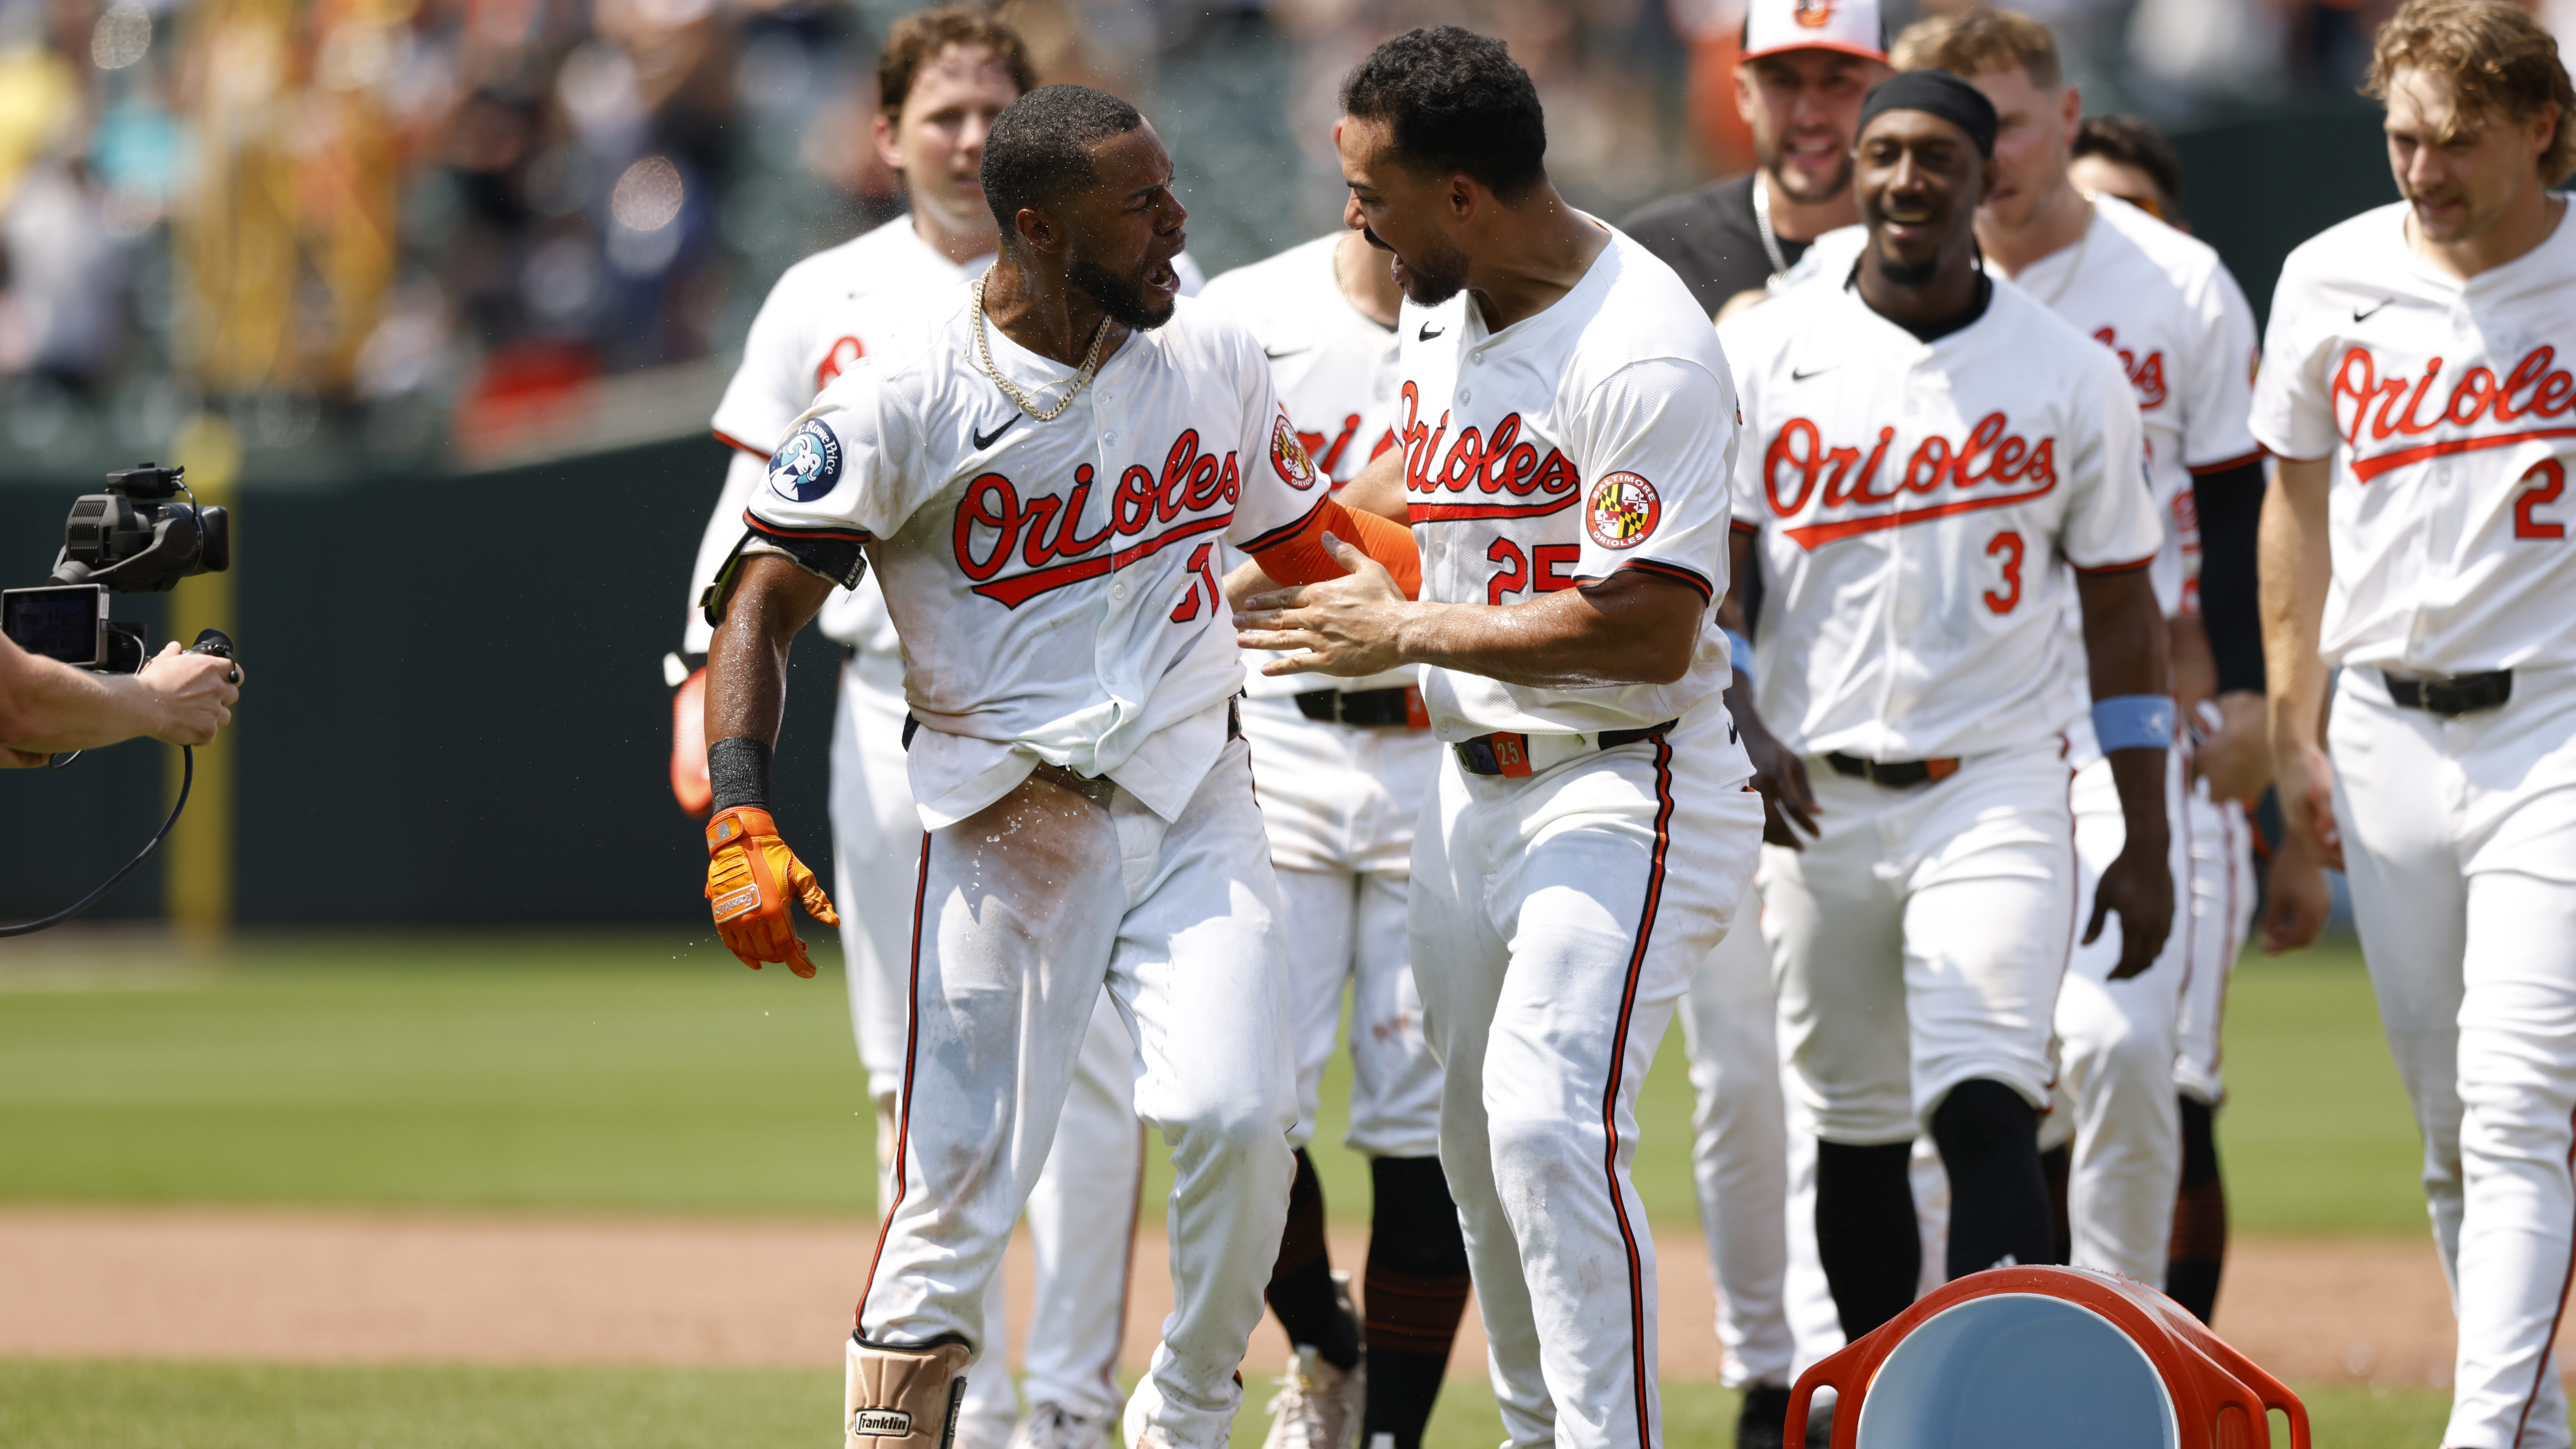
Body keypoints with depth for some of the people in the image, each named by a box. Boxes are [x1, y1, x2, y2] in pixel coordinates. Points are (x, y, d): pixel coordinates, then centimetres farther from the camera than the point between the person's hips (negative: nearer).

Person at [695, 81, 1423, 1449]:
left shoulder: (1214, 358, 4)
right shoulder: (902, 402, -10)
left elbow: (1300, 538, 19)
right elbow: (758, 604, -9)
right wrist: (740, 827, -22)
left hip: (1193, 799, 3)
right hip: (1005, 821, -3)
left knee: (1237, 1116, -14)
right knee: (961, 1170, -7)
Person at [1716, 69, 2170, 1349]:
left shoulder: (2071, 375, 4)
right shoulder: (1762, 354, 4)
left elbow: (2120, 610, 8)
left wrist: (2146, 844, 4)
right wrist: (1743, 727, -17)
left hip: (1996, 796, -2)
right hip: (1817, 800, 2)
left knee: (1984, 1108, -18)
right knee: (1855, 1133, 10)